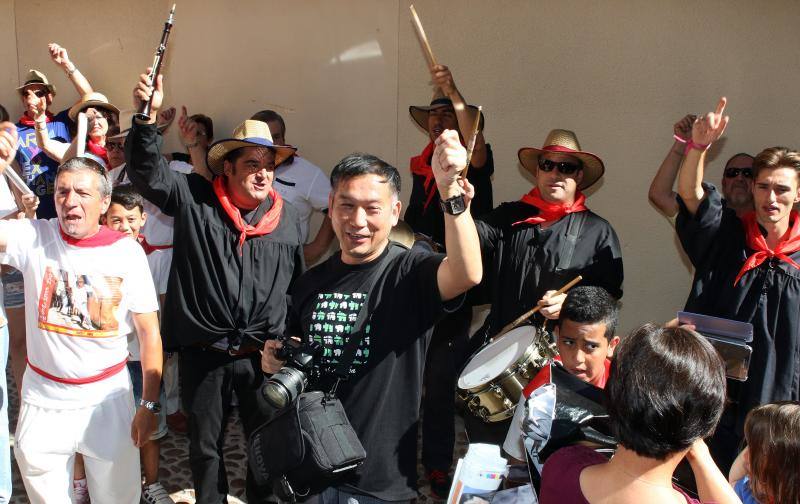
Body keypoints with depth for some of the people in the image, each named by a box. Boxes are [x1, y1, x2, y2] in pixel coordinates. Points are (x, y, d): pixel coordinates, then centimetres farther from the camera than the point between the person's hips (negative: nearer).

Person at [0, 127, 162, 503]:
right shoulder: (34, 238, -6)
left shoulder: (127, 251, -9)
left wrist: (149, 404, -7)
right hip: (42, 399, 1)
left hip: (107, 397, -1)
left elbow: (149, 332, -6)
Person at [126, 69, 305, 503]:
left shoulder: (287, 218, 3)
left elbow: (299, 288, 9)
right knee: (205, 445, 17)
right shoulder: (193, 200, -4)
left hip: (262, 353, 2)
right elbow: (147, 173, -16)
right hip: (203, 352, -1)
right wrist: (147, 117, -29)